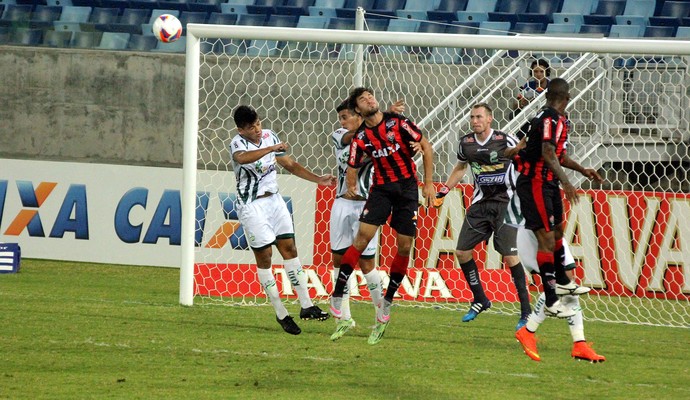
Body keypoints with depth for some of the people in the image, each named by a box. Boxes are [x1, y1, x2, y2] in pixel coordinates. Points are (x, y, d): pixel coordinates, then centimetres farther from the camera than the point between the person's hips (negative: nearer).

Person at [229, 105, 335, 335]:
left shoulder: (269, 136, 4)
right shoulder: (238, 143, -16)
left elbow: (290, 165, 13)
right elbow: (242, 158, -42)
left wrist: (318, 179, 5)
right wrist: (272, 148, -45)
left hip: (274, 200, 6)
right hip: (251, 205, -6)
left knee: (289, 248, 2)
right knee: (264, 256, -4)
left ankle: (306, 305, 2)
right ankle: (281, 314, 1)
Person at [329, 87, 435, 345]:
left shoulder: (397, 122, -6)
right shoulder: (361, 137, -1)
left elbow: (426, 146, 0)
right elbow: (352, 168, 7)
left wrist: (428, 183, -2)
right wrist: (351, 186, -12)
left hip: (407, 187, 0)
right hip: (381, 187, 0)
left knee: (405, 246, -2)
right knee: (362, 237, -15)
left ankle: (387, 302, 13)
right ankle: (337, 296, -12)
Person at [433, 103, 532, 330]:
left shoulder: (505, 141, -12)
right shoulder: (466, 143, 4)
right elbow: (460, 168, 22)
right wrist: (444, 190, 17)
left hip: (506, 203, -6)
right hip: (481, 203, 6)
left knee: (509, 256, -14)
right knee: (462, 252, 3)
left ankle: (526, 311, -6)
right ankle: (480, 300, 21)